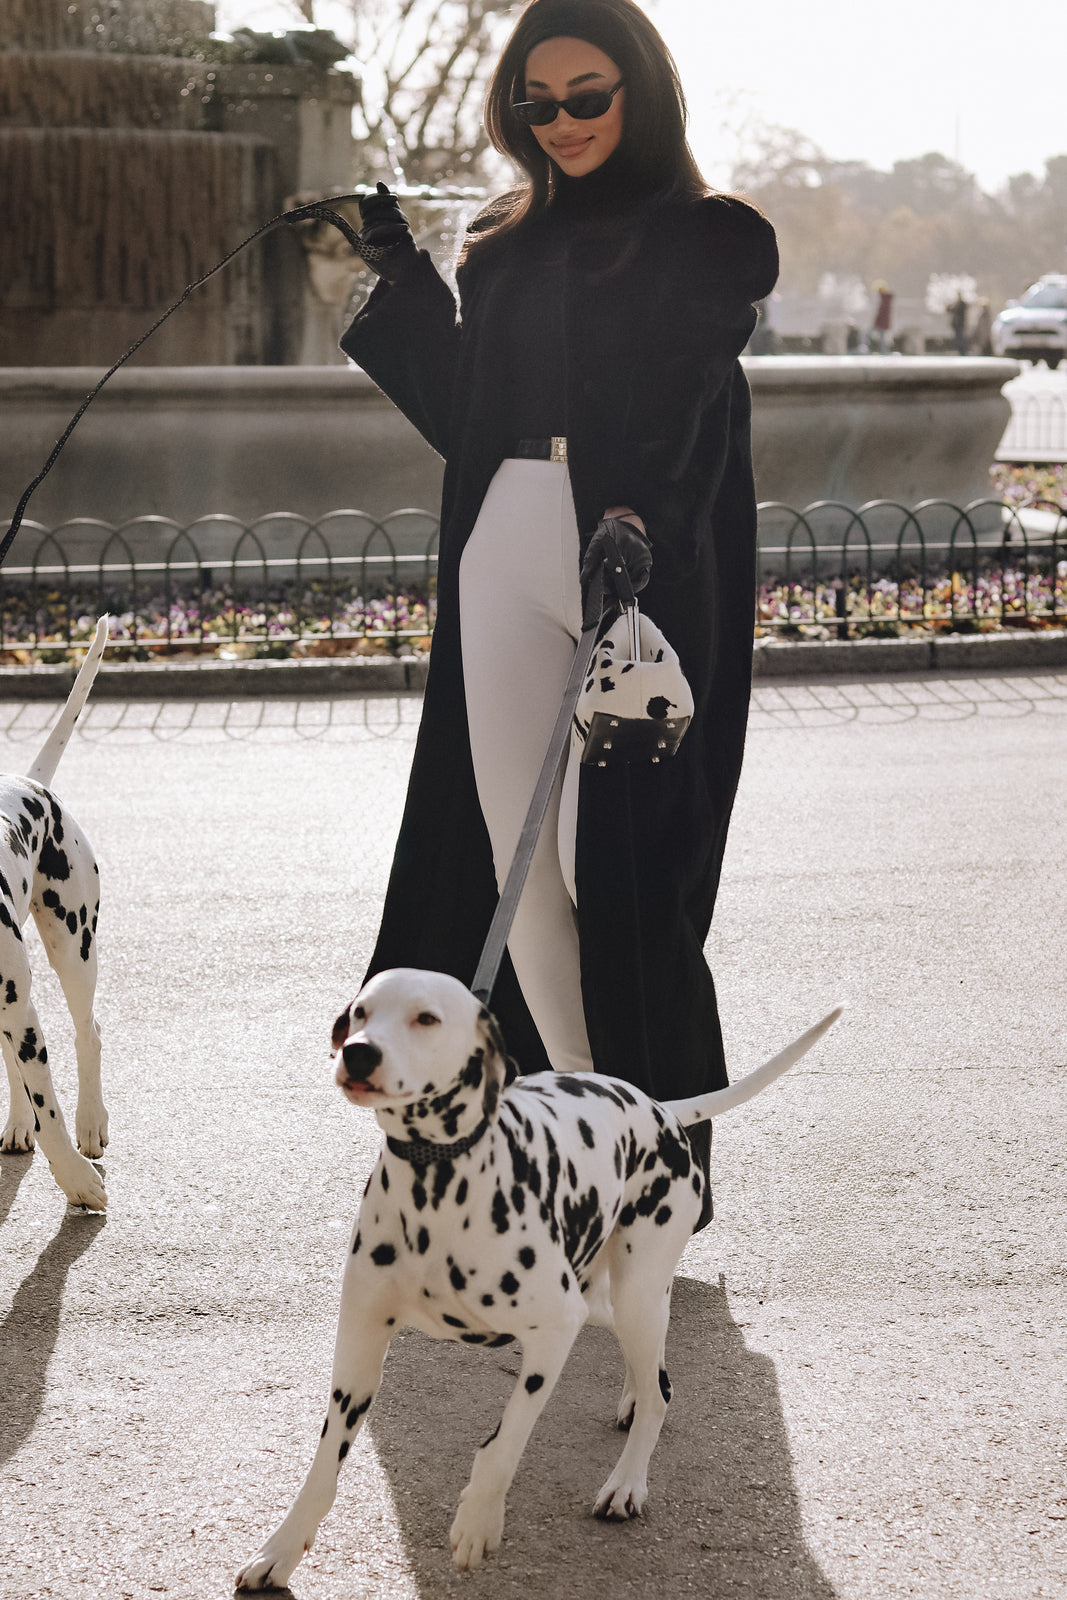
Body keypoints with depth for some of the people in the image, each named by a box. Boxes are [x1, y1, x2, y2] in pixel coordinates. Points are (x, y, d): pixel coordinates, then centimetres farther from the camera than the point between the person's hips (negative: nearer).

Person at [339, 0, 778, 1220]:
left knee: (618, 855, -7)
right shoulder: (504, 250, 17)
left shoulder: (703, 242, 0)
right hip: (505, 563, 6)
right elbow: (466, 422, 16)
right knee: (517, 851, 3)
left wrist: (636, 523, -32)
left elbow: (689, 410, -14)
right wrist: (403, 282, 10)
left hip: (642, 570, -5)